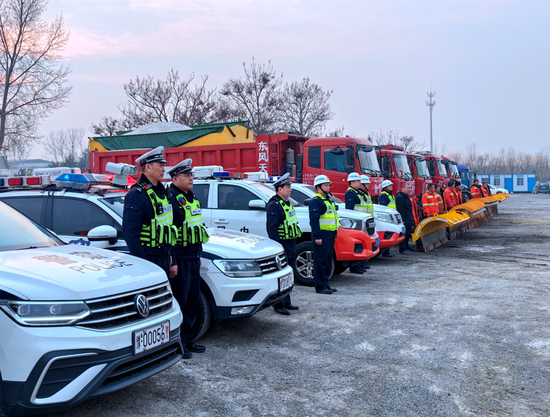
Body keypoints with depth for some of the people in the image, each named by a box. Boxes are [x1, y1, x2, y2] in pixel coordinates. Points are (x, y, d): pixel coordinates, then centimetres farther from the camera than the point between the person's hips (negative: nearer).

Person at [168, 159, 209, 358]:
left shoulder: (192, 198, 16)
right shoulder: (171, 198, -13)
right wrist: (172, 261, -20)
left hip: (193, 257, 9)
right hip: (180, 258, -9)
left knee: (192, 300, 14)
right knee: (179, 301, -3)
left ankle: (188, 339, 25)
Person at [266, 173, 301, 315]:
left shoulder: (286, 203, 16)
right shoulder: (274, 205, -15)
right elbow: (272, 228, -21)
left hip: (290, 244, 10)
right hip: (282, 244, -10)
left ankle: (286, 302, 25)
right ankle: (278, 305, 4)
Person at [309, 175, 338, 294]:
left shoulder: (328, 200, 21)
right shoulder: (315, 201, -10)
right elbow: (314, 220, -18)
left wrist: (334, 233, 22)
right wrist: (317, 237, -24)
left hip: (330, 235, 10)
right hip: (322, 235, -10)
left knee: (328, 261, 14)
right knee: (320, 262, -5)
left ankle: (325, 284, 22)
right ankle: (320, 286, -1)